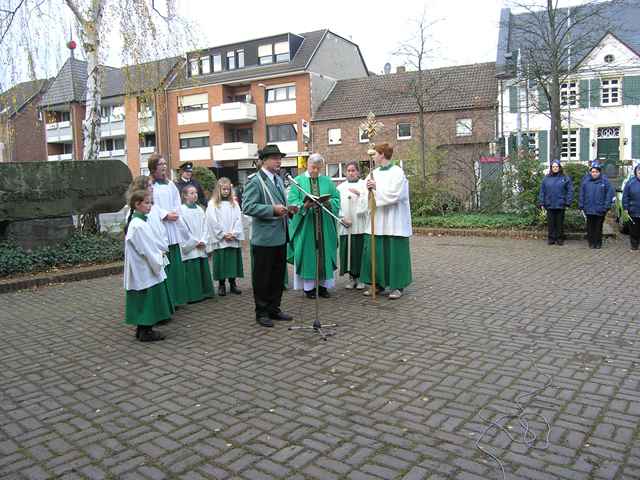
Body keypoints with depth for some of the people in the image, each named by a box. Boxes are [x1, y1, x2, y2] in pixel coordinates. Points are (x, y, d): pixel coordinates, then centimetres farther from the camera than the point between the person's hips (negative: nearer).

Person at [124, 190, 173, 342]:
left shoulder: (135, 221, 11)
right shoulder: (139, 225, -20)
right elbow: (146, 249, -20)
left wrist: (158, 253, 8)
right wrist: (159, 260, -10)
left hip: (141, 271, 10)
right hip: (145, 271, -10)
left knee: (144, 301, 16)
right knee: (148, 299, 0)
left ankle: (142, 329, 25)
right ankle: (145, 332, 9)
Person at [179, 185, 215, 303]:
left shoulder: (199, 209, 12)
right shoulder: (182, 210, -5)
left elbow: (204, 226, 10)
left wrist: (203, 241, -4)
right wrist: (195, 242, -10)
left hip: (201, 247, 6)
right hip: (189, 247, -5)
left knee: (204, 269, 8)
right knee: (192, 271, -5)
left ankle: (205, 292, 17)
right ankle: (193, 296, 1)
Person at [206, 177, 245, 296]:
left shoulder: (234, 203, 11)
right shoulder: (212, 204, 0)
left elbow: (238, 219, 5)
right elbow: (213, 222, -6)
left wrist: (234, 233, -8)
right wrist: (223, 234, -11)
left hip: (233, 240, 3)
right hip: (220, 240, -3)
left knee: (233, 261, 6)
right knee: (221, 262, 1)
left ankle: (233, 284, 16)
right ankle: (221, 285, 11)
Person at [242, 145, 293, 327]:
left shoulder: (278, 179, 15)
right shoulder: (255, 181, -11)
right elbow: (248, 207, -20)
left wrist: (288, 209, 7)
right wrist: (273, 210, -23)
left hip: (280, 237, 8)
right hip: (264, 238, -8)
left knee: (278, 276, 14)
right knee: (262, 277, 3)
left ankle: (274, 309, 27)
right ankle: (261, 312, 15)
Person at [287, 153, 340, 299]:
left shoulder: (328, 181, 11)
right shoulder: (298, 181, 4)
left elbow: (336, 199, 5)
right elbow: (292, 202, -4)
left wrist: (328, 202, -15)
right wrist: (304, 205, -22)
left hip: (325, 225, 3)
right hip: (305, 225, -2)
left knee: (324, 253, 5)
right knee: (308, 253, 0)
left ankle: (323, 285, 13)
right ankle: (308, 286, 8)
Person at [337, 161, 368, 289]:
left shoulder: (365, 185, 7)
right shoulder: (341, 187, 12)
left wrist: (359, 194, -20)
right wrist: (342, 217, -8)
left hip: (360, 225, -2)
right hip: (345, 226, 2)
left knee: (359, 251, -3)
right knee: (347, 251, 3)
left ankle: (360, 278, 6)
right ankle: (351, 277, 12)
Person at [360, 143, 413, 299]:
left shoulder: (397, 172, -8)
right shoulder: (374, 173, 12)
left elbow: (394, 195, -18)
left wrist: (376, 188, -15)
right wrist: (370, 188, -7)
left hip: (393, 221, -6)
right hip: (376, 220, 6)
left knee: (394, 253, -1)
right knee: (373, 252, 5)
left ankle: (397, 286, 9)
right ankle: (377, 283, 17)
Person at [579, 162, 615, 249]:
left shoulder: (605, 181, -3)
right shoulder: (586, 182, 4)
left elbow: (609, 195, -5)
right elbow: (582, 195, 6)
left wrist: (606, 207, -12)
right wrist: (581, 205, 0)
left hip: (600, 210, -2)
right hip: (589, 210, 2)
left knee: (598, 227, 7)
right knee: (590, 227, 7)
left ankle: (598, 243, 17)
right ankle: (591, 242, 17)